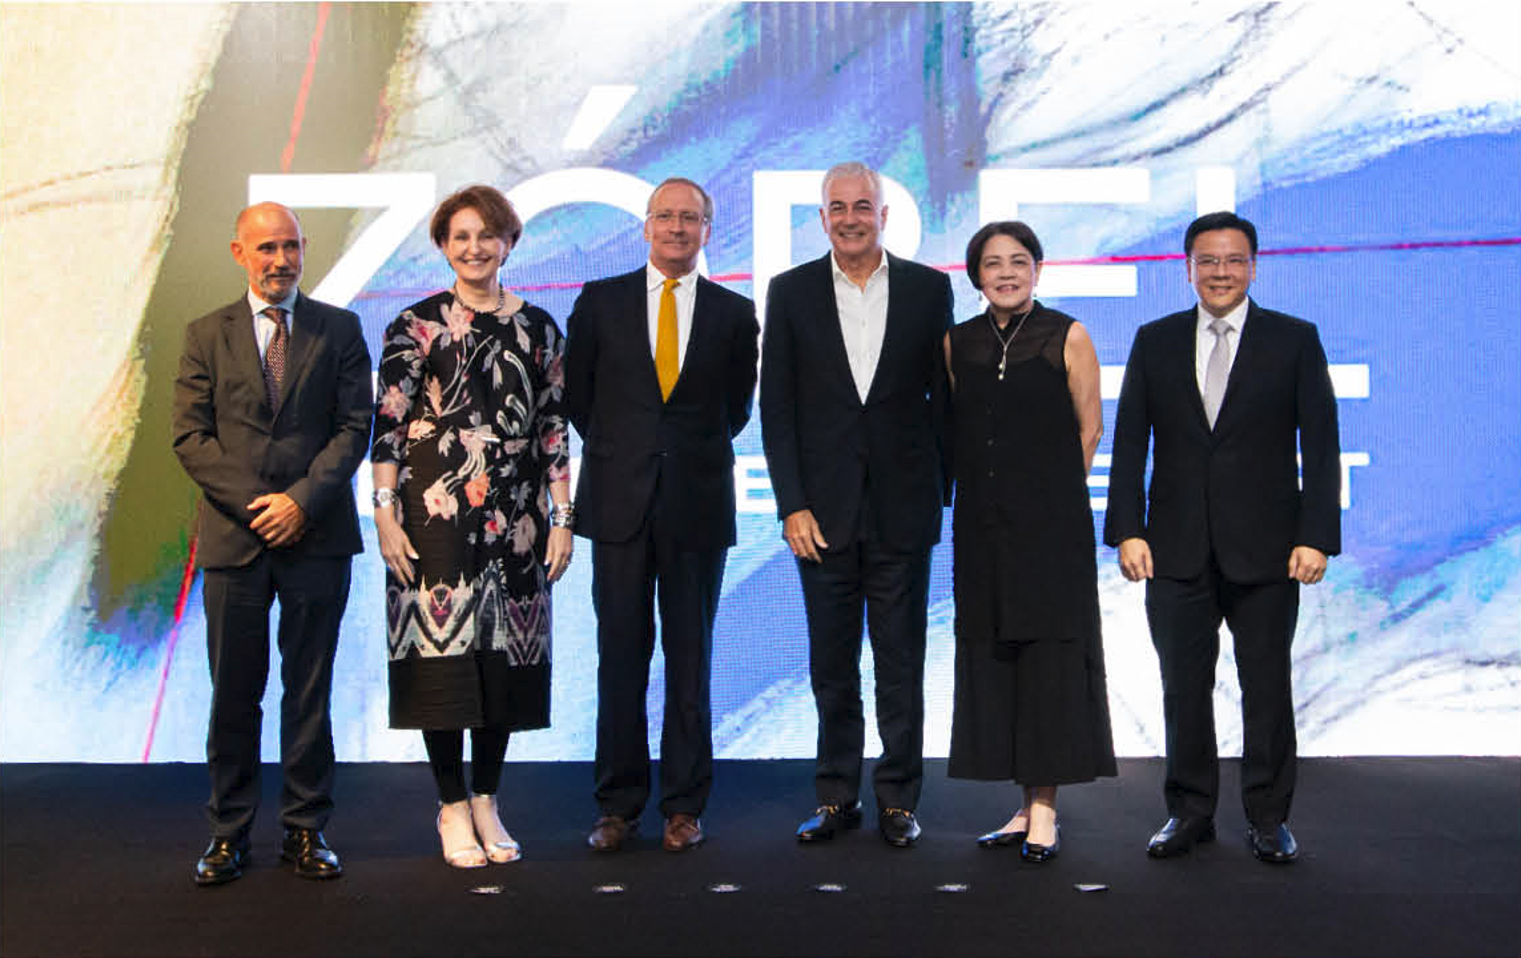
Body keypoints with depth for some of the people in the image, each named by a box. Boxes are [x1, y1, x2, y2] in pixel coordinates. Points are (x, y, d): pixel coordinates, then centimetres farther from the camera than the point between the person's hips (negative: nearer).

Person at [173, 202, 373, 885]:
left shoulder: (339, 330, 6)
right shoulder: (206, 335, 8)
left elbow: (355, 426, 0)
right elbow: (189, 436, 2)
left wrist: (302, 500, -12)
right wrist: (252, 504, -10)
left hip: (317, 537, 0)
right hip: (233, 537, 1)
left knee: (309, 693, 6)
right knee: (234, 694, 6)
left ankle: (306, 829, 16)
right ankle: (228, 833, 17)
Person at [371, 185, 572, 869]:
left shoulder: (538, 328, 9)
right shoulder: (416, 324, 1)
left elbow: (554, 430, 9)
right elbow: (387, 426, -2)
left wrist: (562, 519, 5)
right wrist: (385, 513, -9)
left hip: (516, 517, 3)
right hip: (436, 510, -3)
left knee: (505, 652, 6)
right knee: (442, 648, -1)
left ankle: (486, 800, 19)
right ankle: (453, 807, 11)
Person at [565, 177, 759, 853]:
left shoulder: (734, 313, 6)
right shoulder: (600, 302, 6)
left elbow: (737, 405, 13)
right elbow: (577, 393, 12)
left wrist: (695, 455, 10)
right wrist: (617, 452, 11)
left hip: (697, 505, 0)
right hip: (620, 501, 0)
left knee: (691, 659, 6)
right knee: (620, 657, 4)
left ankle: (684, 805, 16)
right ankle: (618, 805, 14)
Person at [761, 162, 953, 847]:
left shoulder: (928, 288, 4)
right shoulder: (791, 292, 4)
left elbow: (943, 394, 6)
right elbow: (776, 406, 2)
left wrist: (950, 489, 2)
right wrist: (791, 504, -5)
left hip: (903, 506, 0)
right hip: (823, 509, 1)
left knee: (901, 662, 6)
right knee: (831, 663, 8)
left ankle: (898, 798, 17)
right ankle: (836, 797, 20)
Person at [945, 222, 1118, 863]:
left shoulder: (1067, 336, -1)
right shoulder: (957, 344, 9)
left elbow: (1089, 430, 3)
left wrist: (1054, 496, 5)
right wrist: (979, 488, 10)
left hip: (1051, 522, -4)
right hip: (982, 524, 4)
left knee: (1050, 655, -2)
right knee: (991, 656, 6)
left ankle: (1045, 810, 5)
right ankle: (1026, 806, 16)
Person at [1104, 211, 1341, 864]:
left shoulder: (1294, 340, 3)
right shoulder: (1154, 342, 8)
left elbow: (1321, 447, 0)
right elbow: (1129, 444, 6)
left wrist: (1316, 536, -8)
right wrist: (1128, 530, -3)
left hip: (1266, 551, -1)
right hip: (1177, 551, 2)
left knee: (1267, 687, 6)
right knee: (1184, 687, 7)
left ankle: (1268, 817, 19)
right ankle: (1190, 811, 20)